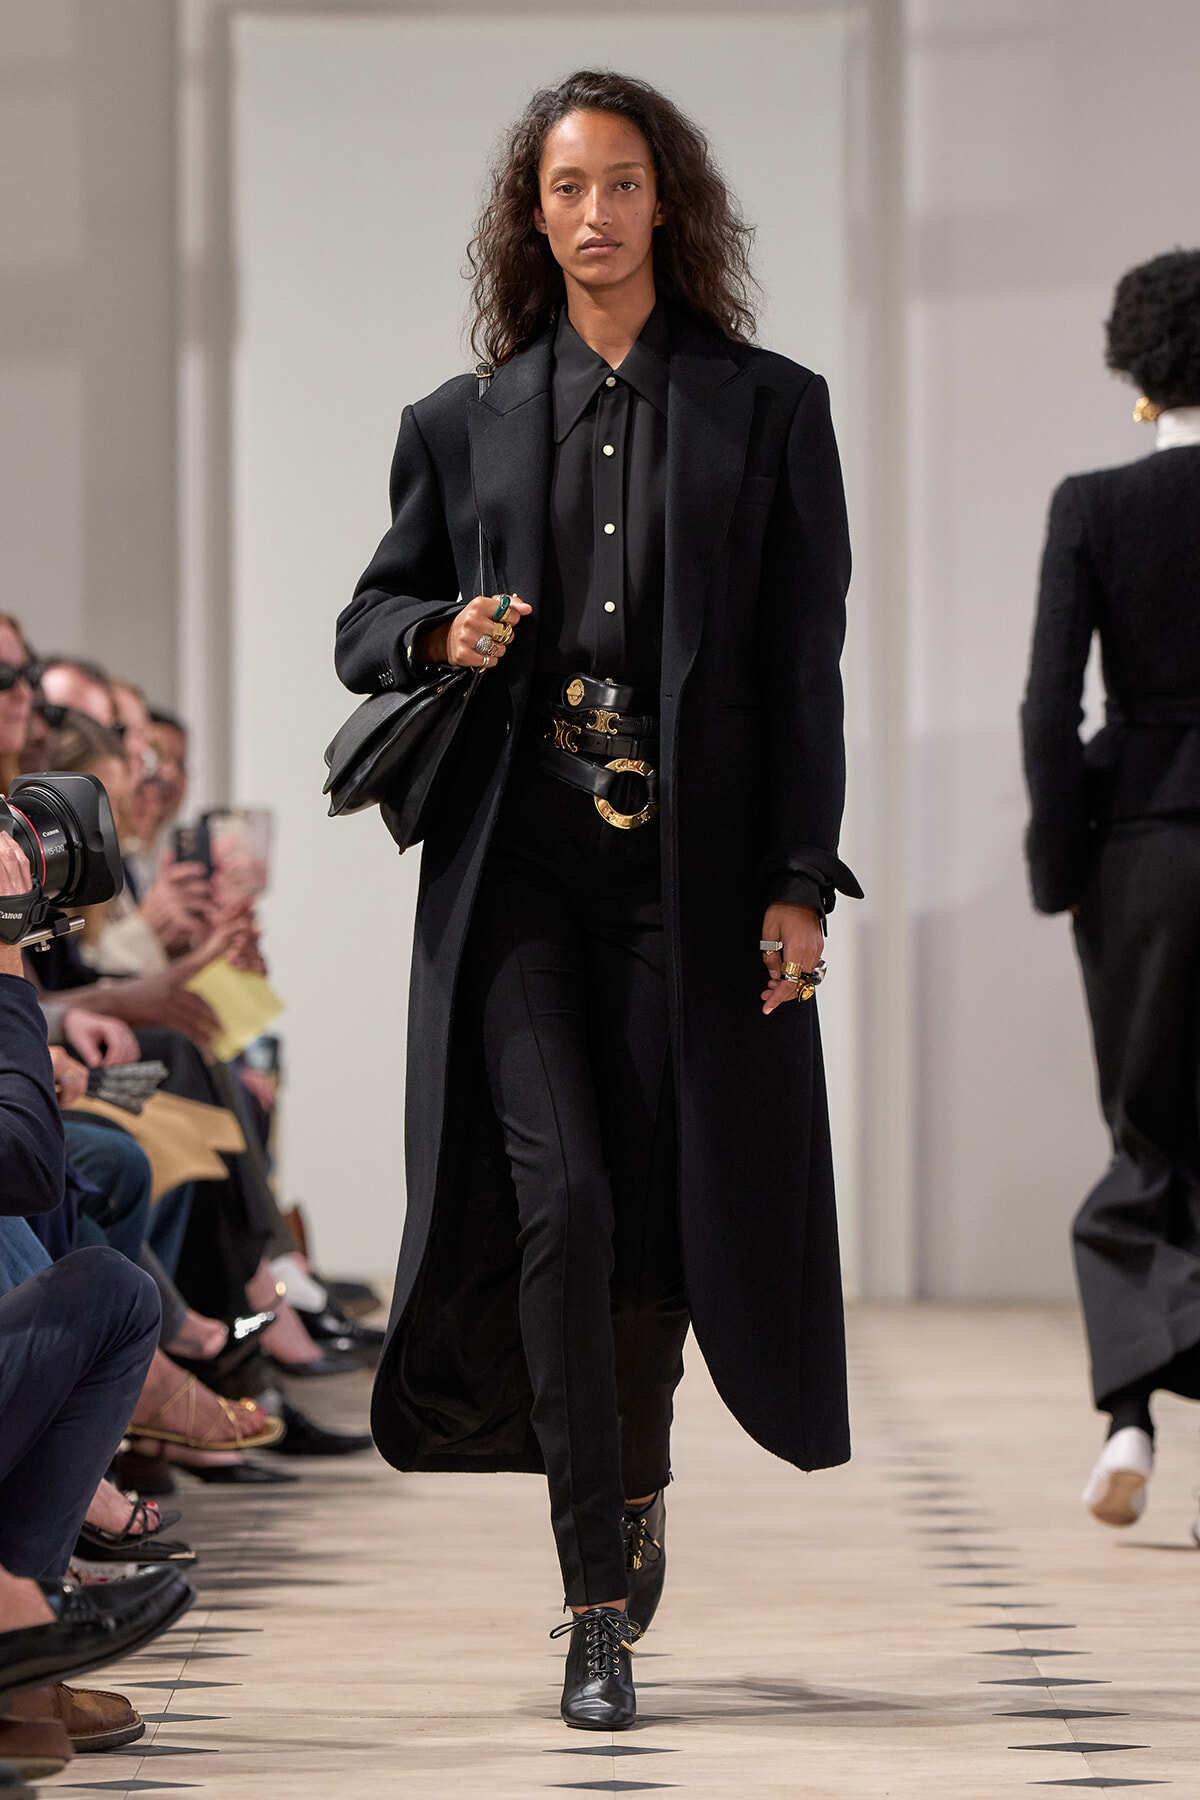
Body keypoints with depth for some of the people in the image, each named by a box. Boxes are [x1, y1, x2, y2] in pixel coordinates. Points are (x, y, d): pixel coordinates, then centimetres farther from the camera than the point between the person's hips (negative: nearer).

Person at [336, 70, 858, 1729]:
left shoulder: (769, 410, 8)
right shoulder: (464, 425, 12)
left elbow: (806, 666, 4)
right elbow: (366, 624, 19)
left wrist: (798, 881, -4)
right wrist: (441, 636, -5)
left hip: (696, 869, 0)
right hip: (519, 866, 0)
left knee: (668, 1206, 2)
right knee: (561, 1197, -13)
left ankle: (635, 1489, 32)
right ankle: (600, 1605, -8)